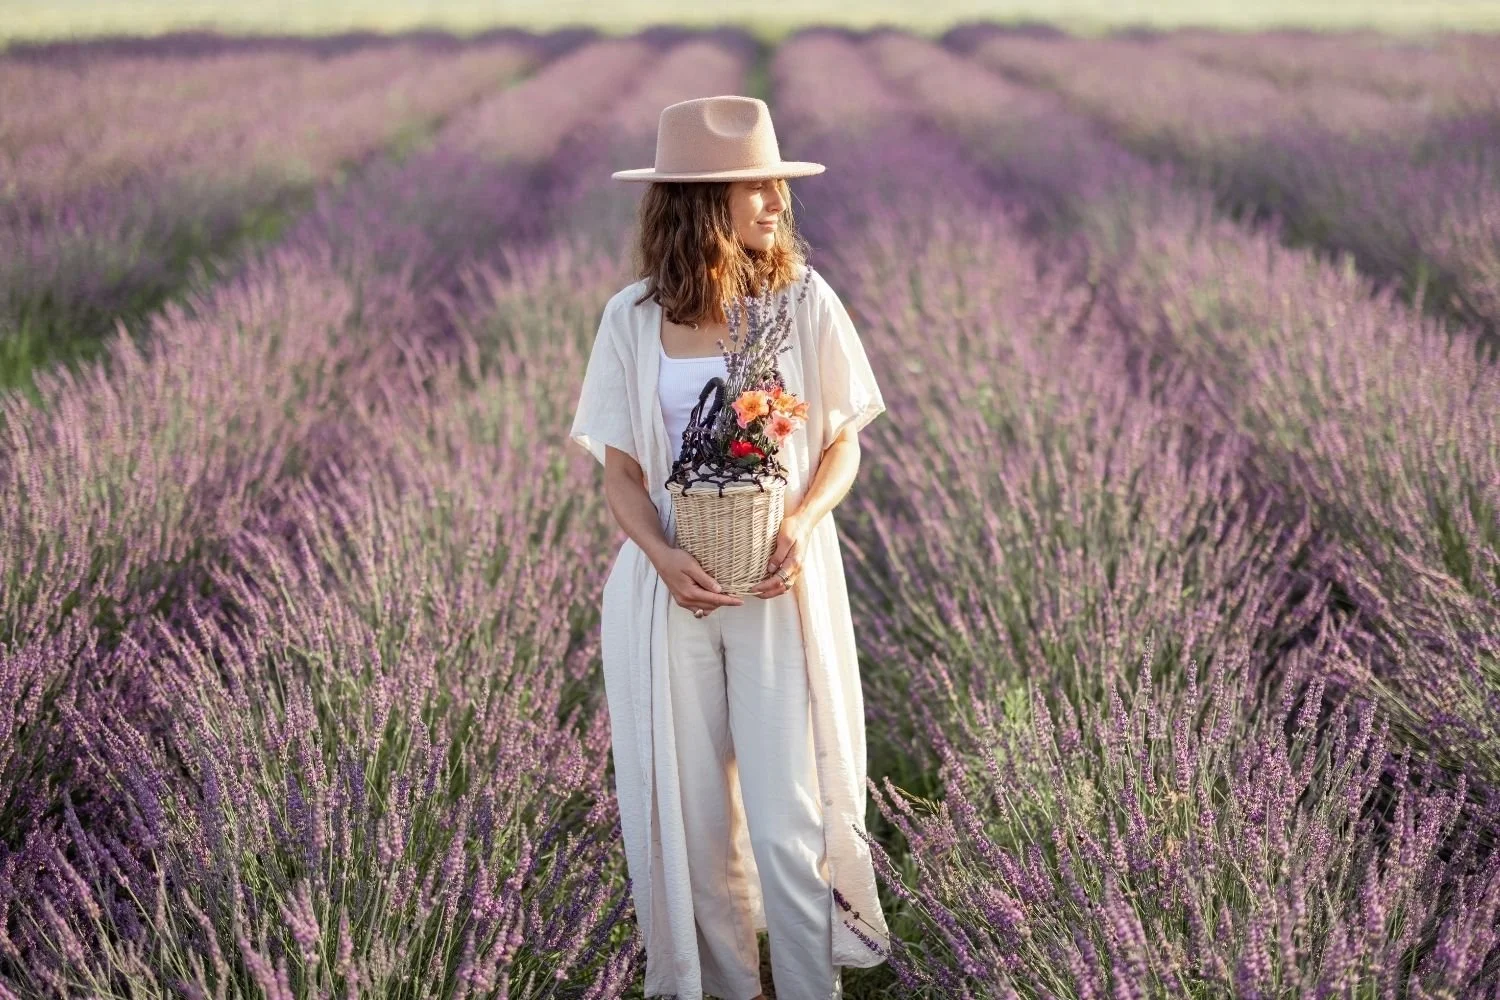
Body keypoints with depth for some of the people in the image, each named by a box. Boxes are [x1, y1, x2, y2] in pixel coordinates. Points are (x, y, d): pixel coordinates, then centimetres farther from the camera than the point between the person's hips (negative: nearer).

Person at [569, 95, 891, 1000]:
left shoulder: (804, 301, -3)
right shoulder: (633, 320, 0)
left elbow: (843, 444, 3)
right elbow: (621, 469, 3)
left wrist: (801, 525, -16)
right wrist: (663, 555, -16)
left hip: (782, 583, -1)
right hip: (672, 588, 1)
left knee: (787, 822, -6)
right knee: (692, 818, 7)